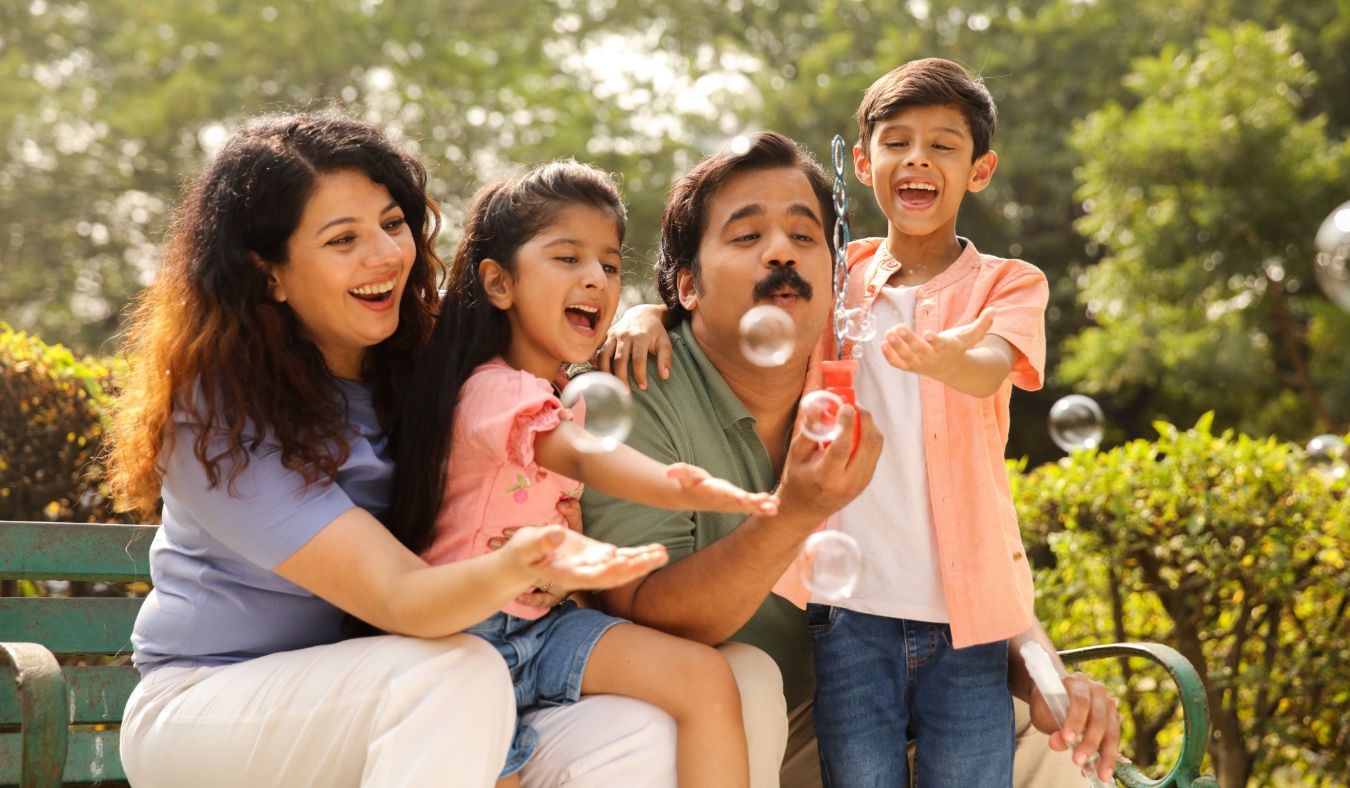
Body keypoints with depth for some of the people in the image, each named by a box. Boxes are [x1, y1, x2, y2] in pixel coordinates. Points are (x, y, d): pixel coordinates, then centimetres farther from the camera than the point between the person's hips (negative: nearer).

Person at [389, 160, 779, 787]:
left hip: (548, 622, 7)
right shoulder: (492, 390, -17)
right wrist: (690, 491, -57)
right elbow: (583, 456, -37)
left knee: (706, 678, -16)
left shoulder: (581, 394, 12)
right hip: (465, 631, -6)